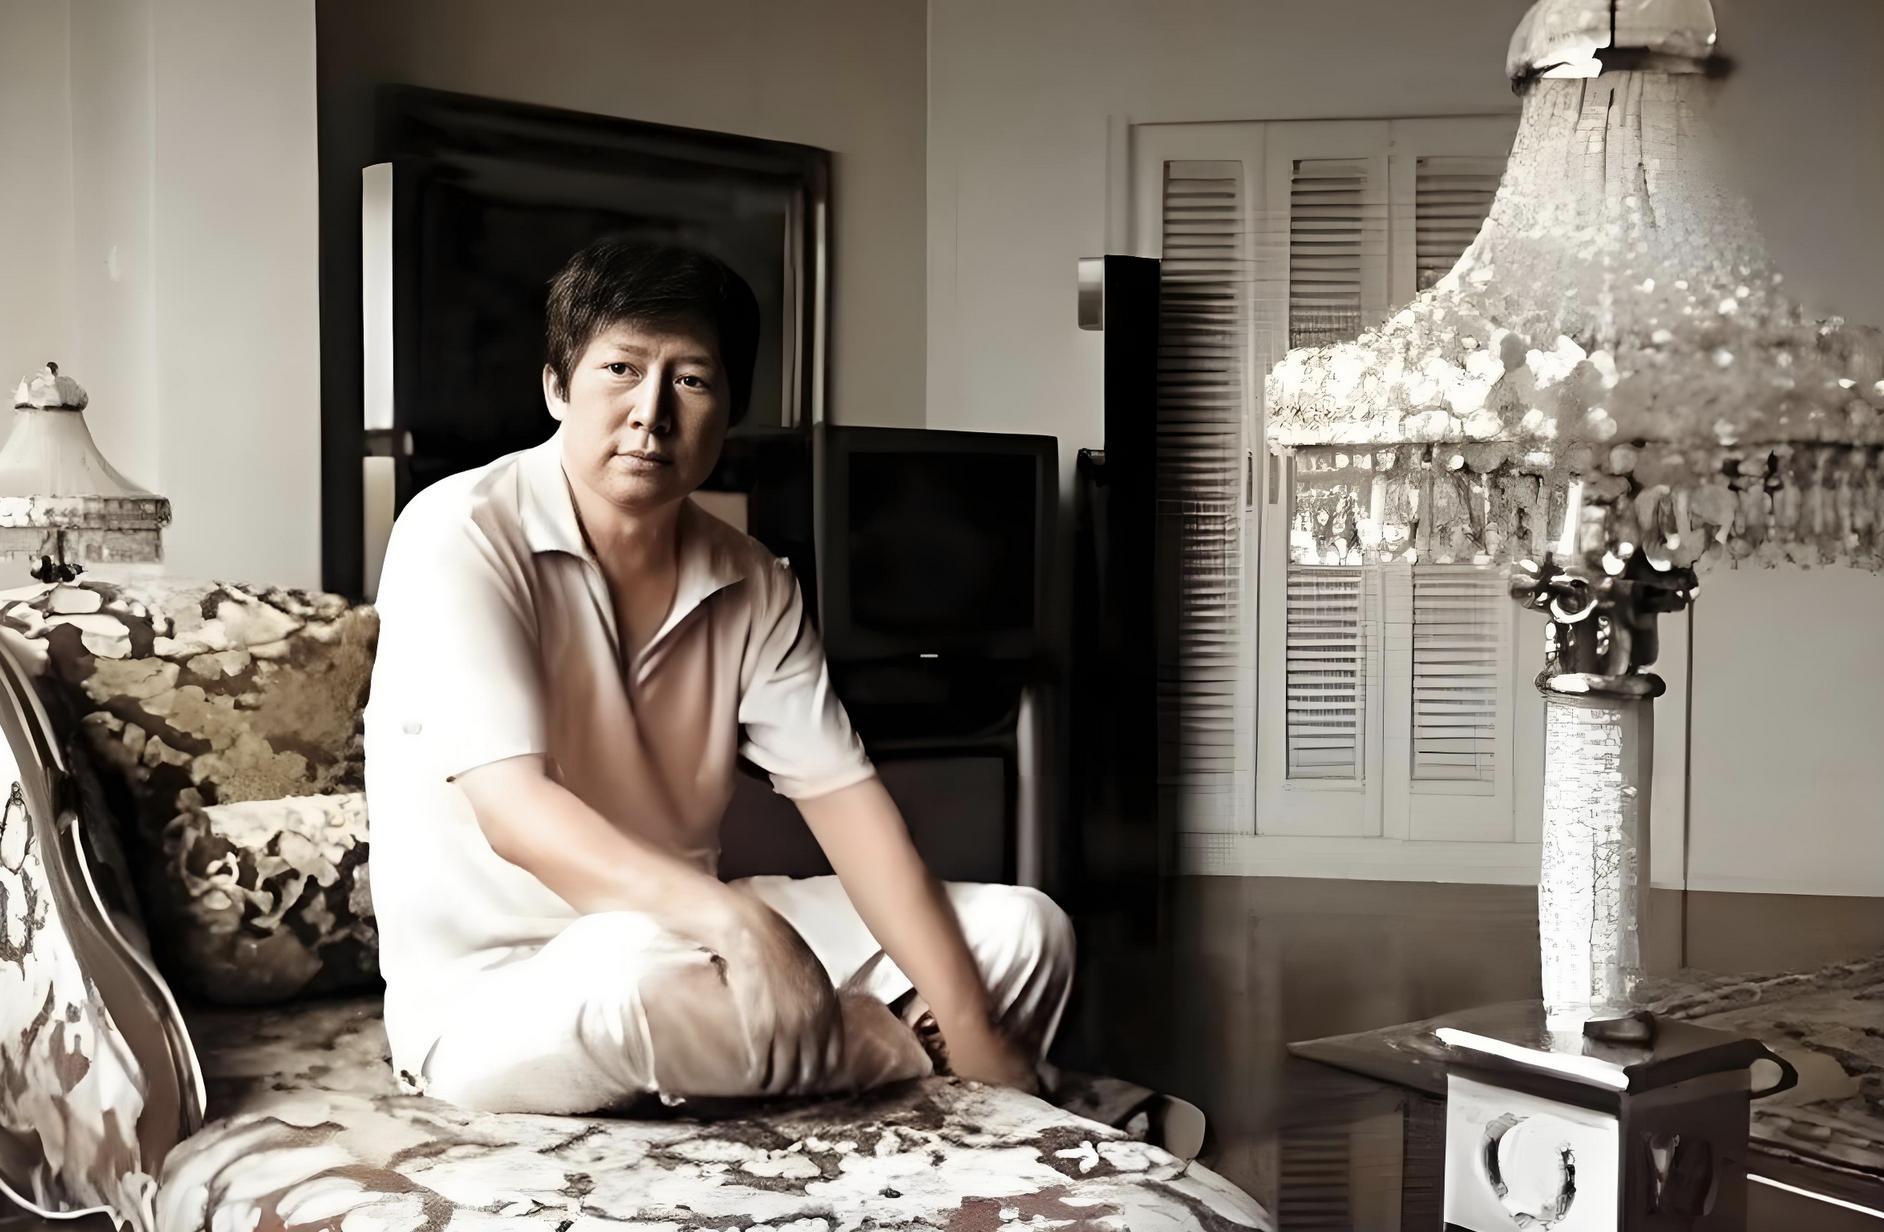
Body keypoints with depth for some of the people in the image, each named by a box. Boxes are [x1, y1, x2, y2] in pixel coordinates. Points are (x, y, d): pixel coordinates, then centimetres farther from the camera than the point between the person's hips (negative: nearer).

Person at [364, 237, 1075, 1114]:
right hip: (486, 990, -5)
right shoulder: (458, 535, -16)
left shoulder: (752, 585, 1)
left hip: (682, 948, 5)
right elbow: (513, 811, -28)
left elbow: (844, 799, -6)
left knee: (1020, 928, -5)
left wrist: (967, 1024, -17)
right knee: (637, 974, -39)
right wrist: (739, 924, -43)